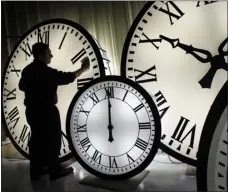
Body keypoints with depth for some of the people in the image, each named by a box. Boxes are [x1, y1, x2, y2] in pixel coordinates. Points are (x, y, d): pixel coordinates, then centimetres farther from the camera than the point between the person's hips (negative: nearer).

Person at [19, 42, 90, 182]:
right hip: (46, 111, -8)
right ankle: (55, 171, 15)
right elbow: (67, 77, -19)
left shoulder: (27, 70, 7)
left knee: (37, 139, 14)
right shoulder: (46, 71, -19)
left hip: (32, 110, 8)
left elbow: (22, 86, 19)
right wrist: (83, 68, -10)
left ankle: (36, 171, 24)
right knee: (52, 140, 4)